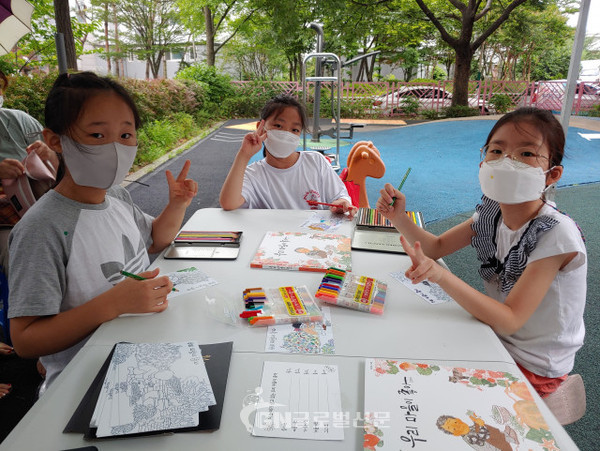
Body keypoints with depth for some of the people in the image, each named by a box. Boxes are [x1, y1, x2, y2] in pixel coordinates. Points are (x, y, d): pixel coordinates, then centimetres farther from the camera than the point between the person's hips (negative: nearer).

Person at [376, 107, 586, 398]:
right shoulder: (492, 212, -9)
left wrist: (441, 276, -44)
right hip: (495, 335, 6)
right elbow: (438, 246, 1)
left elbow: (509, 320, -30)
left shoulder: (556, 233, -29)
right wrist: (398, 217, -18)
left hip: (532, 368, -6)